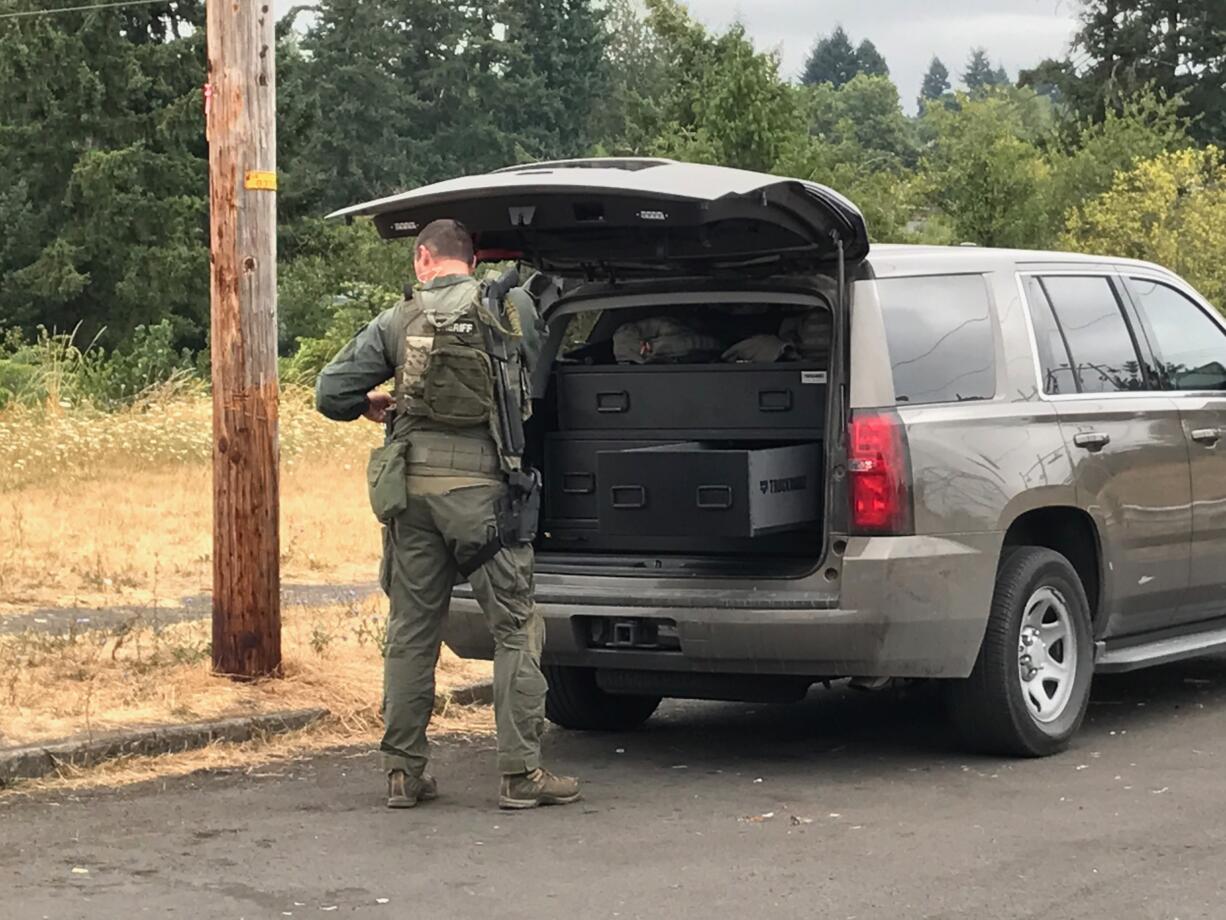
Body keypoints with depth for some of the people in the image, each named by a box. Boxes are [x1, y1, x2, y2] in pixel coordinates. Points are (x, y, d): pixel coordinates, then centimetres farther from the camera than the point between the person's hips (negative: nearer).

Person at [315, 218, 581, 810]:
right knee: (515, 628, 4)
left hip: (412, 489, 2)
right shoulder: (513, 307, 0)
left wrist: (372, 404, 23)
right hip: (482, 488, -2)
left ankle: (403, 772, 15)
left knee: (411, 629, 11)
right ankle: (521, 773, 1)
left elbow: (331, 394, 3)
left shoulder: (397, 322, 3)